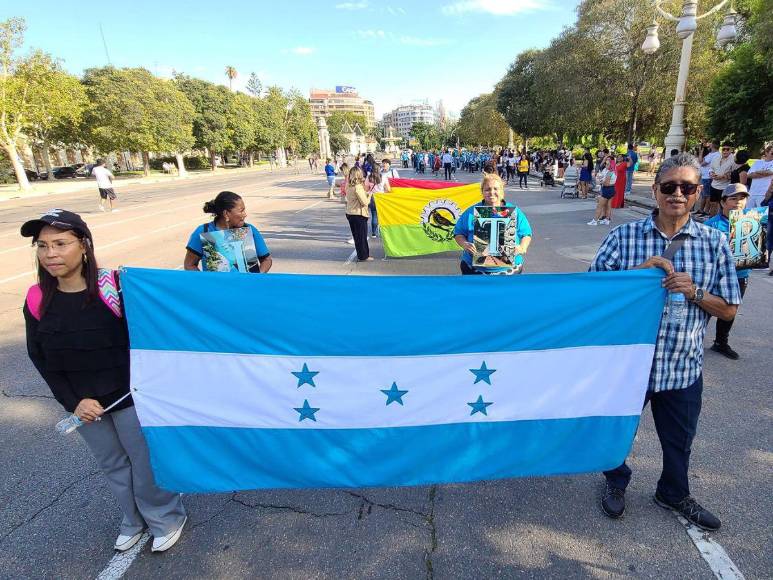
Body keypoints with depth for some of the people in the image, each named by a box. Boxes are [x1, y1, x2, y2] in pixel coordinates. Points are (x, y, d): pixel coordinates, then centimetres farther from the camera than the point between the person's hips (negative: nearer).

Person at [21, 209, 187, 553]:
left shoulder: (114, 287, -19)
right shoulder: (37, 300, -7)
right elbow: (39, 357, 2)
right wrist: (72, 401, -7)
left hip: (129, 397, -4)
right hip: (83, 404, 5)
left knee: (146, 461, 13)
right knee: (112, 465, 23)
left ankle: (165, 519, 39)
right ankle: (133, 521, 47)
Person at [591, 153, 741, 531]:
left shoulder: (714, 243, -1)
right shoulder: (623, 236, -7)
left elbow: (728, 310, 2)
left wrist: (694, 291, -17)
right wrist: (640, 272, -20)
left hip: (684, 366, 2)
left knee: (679, 439, 22)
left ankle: (674, 494, 50)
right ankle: (616, 482, 48)